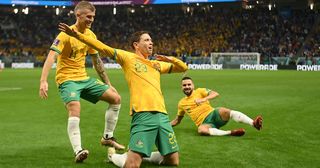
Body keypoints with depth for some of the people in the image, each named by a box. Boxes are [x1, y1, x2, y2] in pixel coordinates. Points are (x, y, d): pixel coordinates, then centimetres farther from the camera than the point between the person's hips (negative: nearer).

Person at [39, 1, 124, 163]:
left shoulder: (90, 35, 6)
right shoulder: (66, 34, -15)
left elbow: (97, 61, 16)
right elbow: (51, 57, -26)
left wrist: (108, 84, 18)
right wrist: (43, 81, -39)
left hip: (84, 78, 7)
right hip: (67, 79, -7)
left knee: (116, 98, 3)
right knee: (75, 109, -32)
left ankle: (107, 137, 15)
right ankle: (78, 151, -33)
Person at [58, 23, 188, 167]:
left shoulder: (157, 64, 25)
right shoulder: (128, 57, 8)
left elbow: (183, 68, 32)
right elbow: (103, 48, 1)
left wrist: (170, 59, 11)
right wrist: (77, 35, -7)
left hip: (162, 114, 6)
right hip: (143, 114, -6)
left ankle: (142, 155, 27)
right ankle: (114, 156, 18)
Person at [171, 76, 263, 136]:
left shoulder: (199, 91, 9)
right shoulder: (181, 103, 18)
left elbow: (215, 94, -7)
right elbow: (177, 120, 29)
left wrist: (204, 99, -21)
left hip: (213, 114, -1)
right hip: (205, 123, 1)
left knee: (225, 111, -35)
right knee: (201, 130, -38)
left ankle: (254, 123, -51)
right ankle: (230, 132, -46)